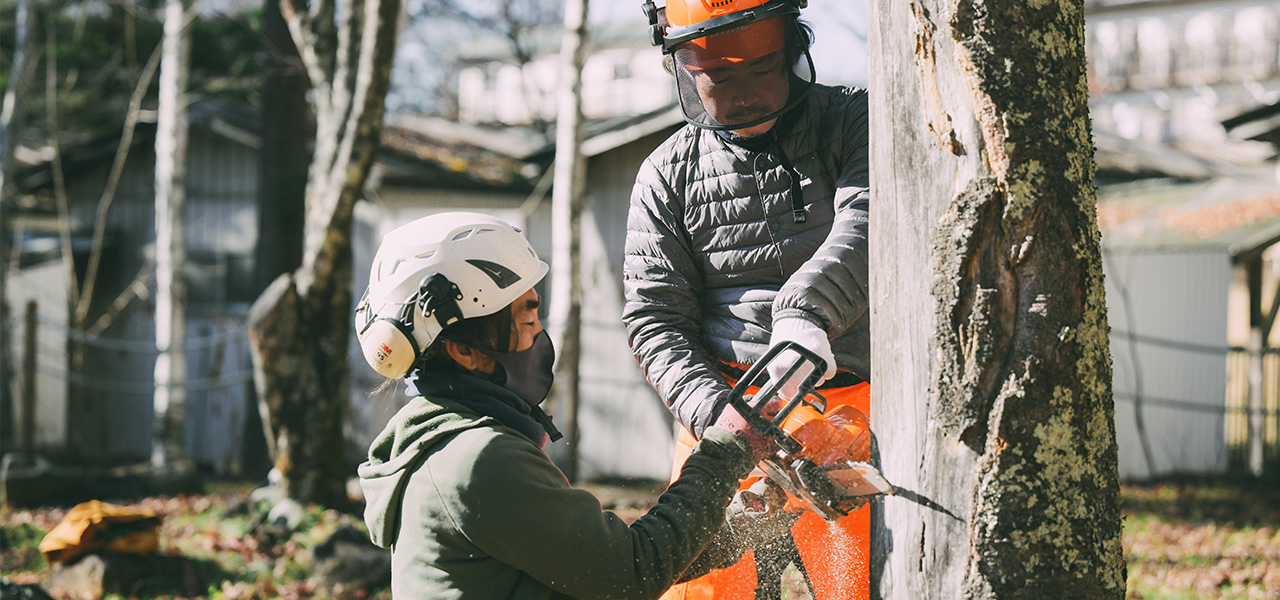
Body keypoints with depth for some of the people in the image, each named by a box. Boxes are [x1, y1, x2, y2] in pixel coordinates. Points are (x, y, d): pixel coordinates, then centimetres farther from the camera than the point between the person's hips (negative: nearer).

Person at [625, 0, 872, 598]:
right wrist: (716, 415, -16)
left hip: (850, 407, -1)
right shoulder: (667, 176, 8)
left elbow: (871, 222, -16)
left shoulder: (853, 121, 4)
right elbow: (656, 321, 2)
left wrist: (806, 313, -35)